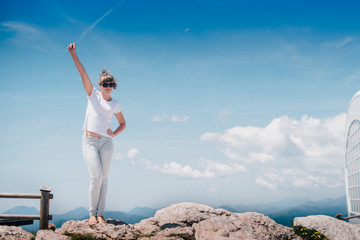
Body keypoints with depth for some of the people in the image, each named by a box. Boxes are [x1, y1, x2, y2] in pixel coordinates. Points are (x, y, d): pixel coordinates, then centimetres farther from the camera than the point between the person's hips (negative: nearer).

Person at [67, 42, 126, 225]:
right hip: (89, 142, -2)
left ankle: (100, 214, 8)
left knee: (103, 179, 1)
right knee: (96, 178, -11)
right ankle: (92, 214, 2)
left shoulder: (115, 105, 9)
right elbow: (82, 73, -5)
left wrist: (114, 134, 0)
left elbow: (123, 123, 20)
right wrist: (73, 54, -14)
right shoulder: (93, 94, 5)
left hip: (106, 142, 2)